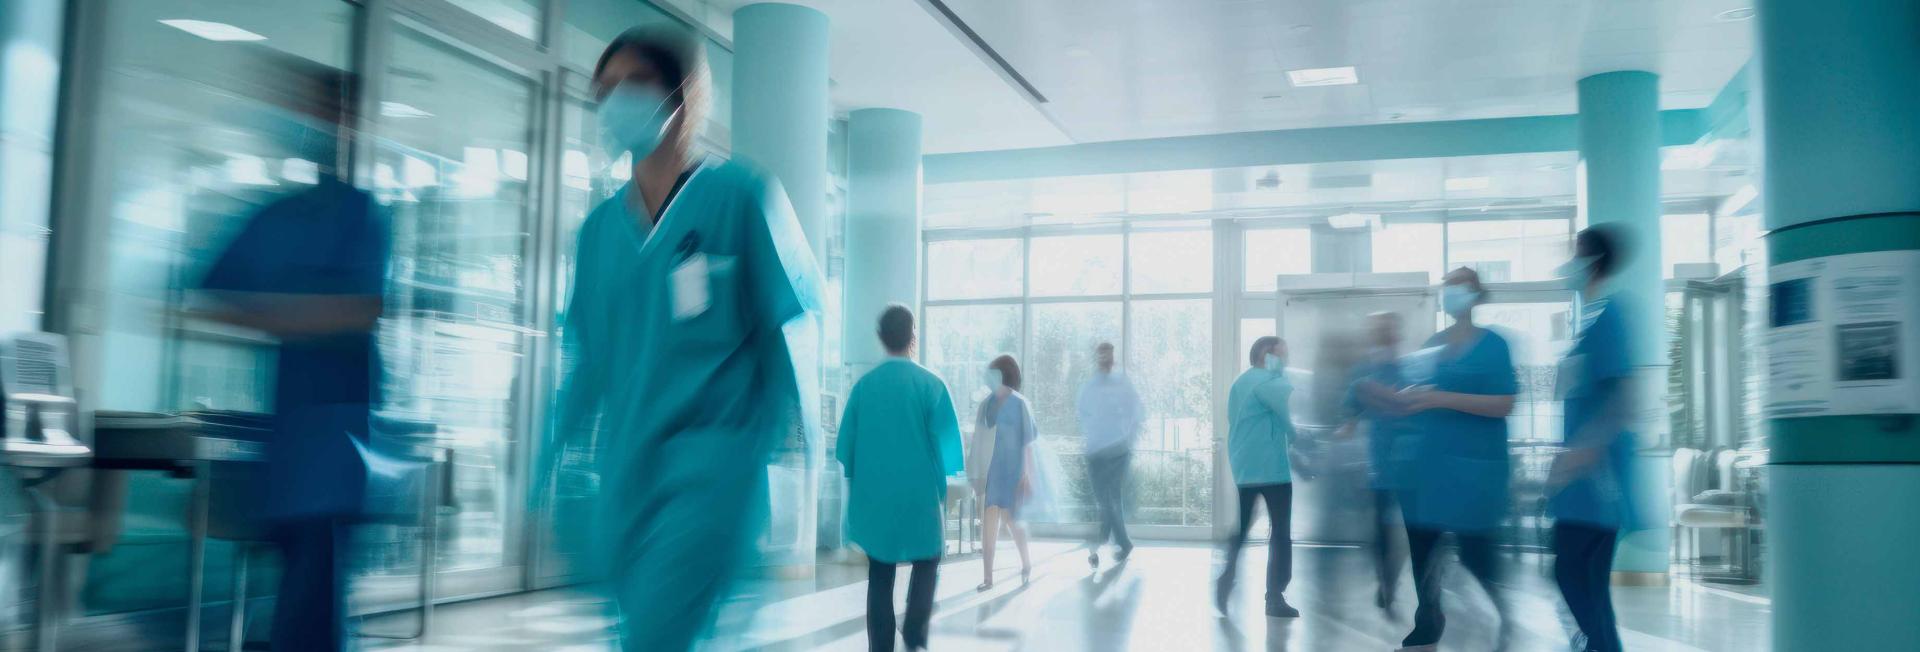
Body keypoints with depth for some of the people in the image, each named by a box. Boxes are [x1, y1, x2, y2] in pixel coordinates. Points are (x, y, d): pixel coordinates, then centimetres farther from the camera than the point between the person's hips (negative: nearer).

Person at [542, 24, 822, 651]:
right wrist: (551, 471, 14)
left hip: (715, 462, -6)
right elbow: (587, 360, 16)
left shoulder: (741, 197, -3)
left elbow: (789, 333, -4)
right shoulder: (600, 227, 12)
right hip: (625, 465, 6)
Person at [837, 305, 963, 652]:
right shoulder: (931, 385, -9)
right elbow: (949, 447, -8)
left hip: (873, 500, 2)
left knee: (880, 576, 13)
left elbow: (845, 447, 4)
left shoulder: (863, 385, 0)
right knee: (927, 564, 18)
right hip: (919, 497, -2)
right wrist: (941, 489, 9)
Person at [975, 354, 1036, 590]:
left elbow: (1028, 442, -7)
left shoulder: (1019, 404, -7)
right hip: (989, 469, 4)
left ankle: (1026, 561, 31)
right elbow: (978, 438, 10)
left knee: (1010, 518, 5)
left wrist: (1028, 475, -10)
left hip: (1011, 470, -4)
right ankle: (988, 577, 3)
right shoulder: (986, 403, 6)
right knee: (988, 521, -1)